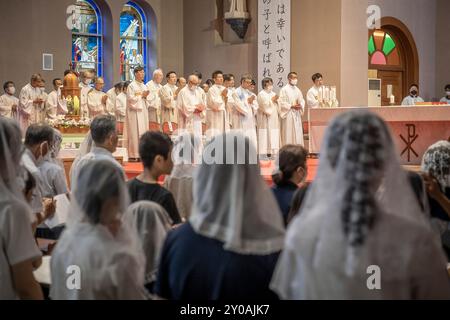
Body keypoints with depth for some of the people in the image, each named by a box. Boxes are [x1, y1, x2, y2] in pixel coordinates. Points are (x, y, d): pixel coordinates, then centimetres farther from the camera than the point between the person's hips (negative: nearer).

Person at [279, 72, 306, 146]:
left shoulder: (297, 90, 13)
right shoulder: (284, 90, -6)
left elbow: (302, 100, 17)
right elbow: (281, 102, -11)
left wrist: (300, 105, -5)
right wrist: (291, 106, -17)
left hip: (297, 115, 6)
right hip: (288, 114, -6)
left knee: (298, 134, 6)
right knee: (288, 134, -5)